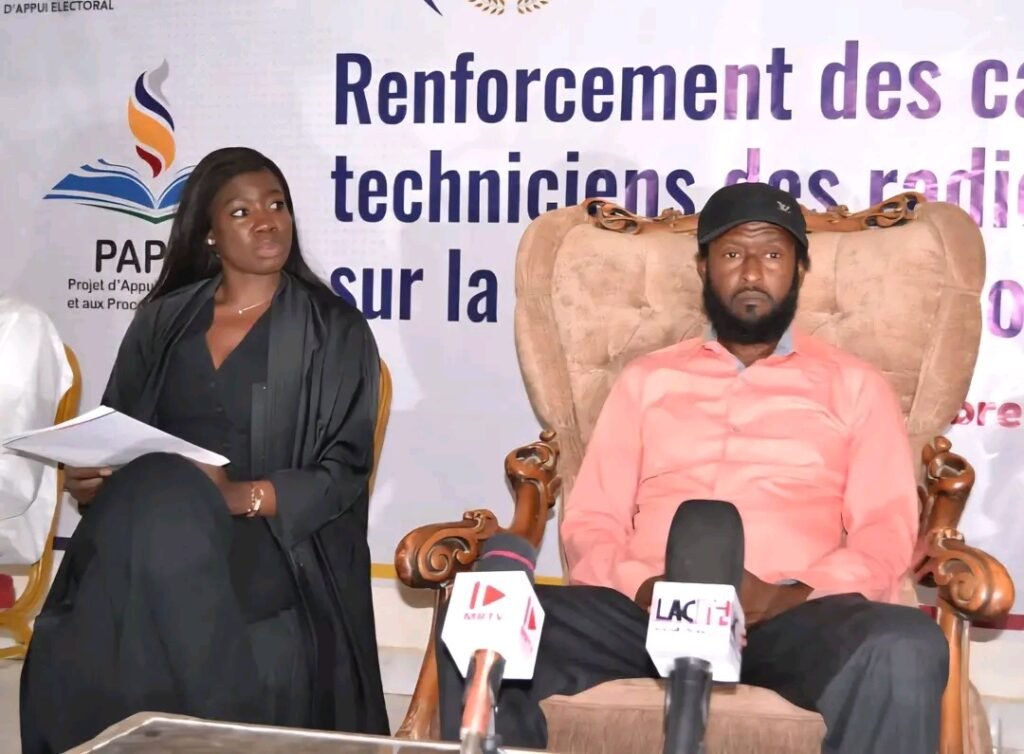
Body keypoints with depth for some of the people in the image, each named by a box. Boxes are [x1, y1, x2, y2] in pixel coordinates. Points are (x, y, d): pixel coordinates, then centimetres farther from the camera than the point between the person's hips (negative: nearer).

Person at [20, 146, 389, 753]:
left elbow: (344, 472, -2)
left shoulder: (334, 329, 3)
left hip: (274, 539, -2)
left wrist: (242, 496, -17)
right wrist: (91, 477, -6)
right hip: (144, 525, 2)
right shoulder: (162, 320, 14)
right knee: (78, 655, -24)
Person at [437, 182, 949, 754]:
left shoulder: (854, 386, 17)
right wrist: (644, 586, -9)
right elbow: (590, 522, 14)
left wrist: (790, 596, -14)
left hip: (792, 616, -1)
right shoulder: (647, 379, 22)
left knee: (907, 648, -35)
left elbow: (886, 535, 6)